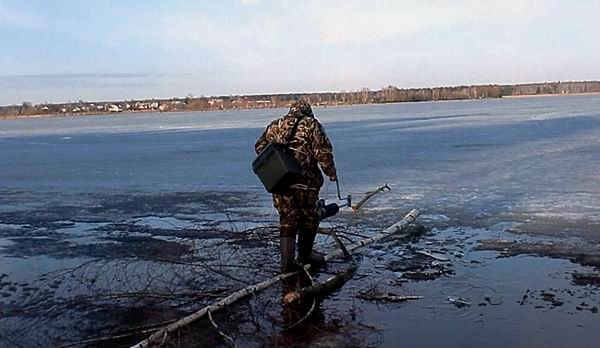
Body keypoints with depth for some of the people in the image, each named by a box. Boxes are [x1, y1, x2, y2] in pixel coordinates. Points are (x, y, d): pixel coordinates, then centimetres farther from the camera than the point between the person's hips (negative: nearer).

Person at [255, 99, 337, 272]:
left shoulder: (274, 125, 16)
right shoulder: (311, 125, 2)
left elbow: (260, 147, 15)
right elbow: (323, 152, -7)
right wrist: (331, 172, 2)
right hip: (305, 180, -4)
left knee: (287, 220, 11)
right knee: (309, 218, 14)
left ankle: (287, 261, 3)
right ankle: (305, 255, 27)